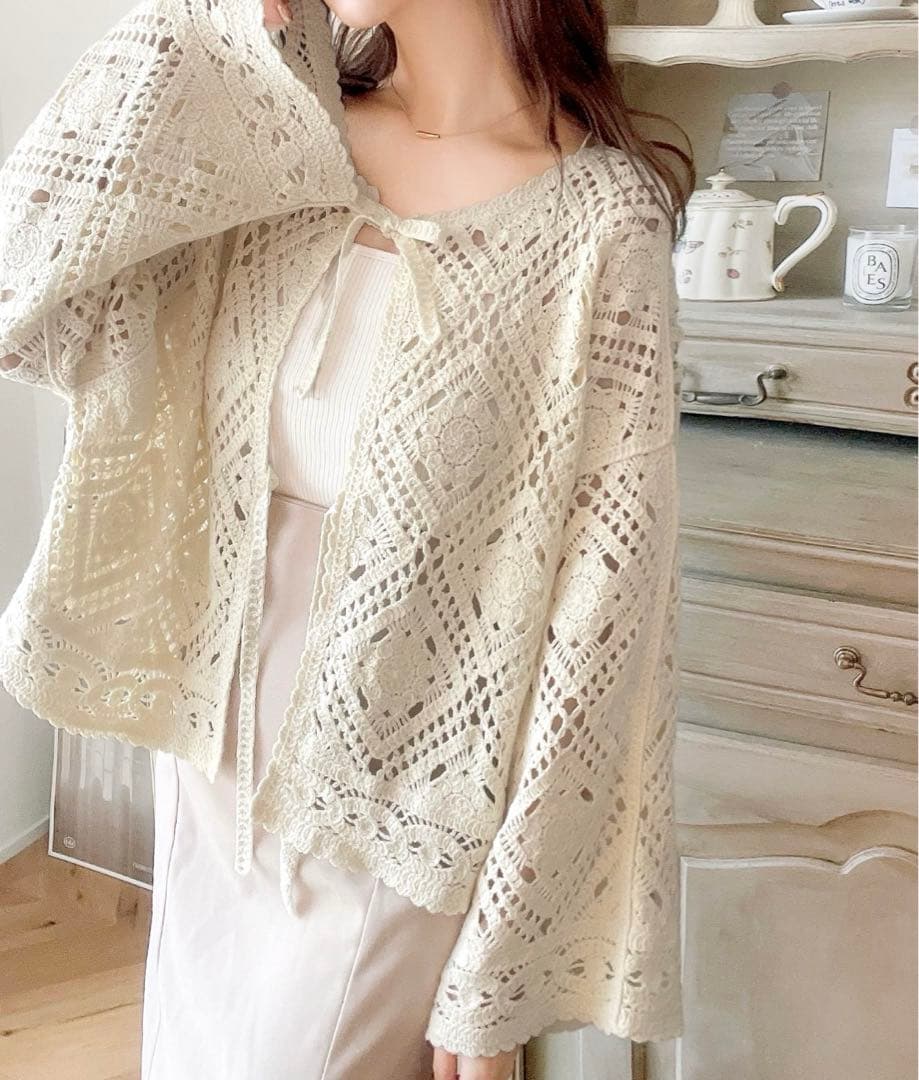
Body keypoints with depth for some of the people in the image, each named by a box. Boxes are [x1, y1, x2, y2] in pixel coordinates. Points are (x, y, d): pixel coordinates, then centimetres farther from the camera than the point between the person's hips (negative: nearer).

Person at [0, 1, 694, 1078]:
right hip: (218, 743, 5)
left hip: (400, 805, -5)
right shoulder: (277, 147, -1)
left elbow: (598, 603, -15)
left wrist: (493, 980, -12)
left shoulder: (602, 218, -16)